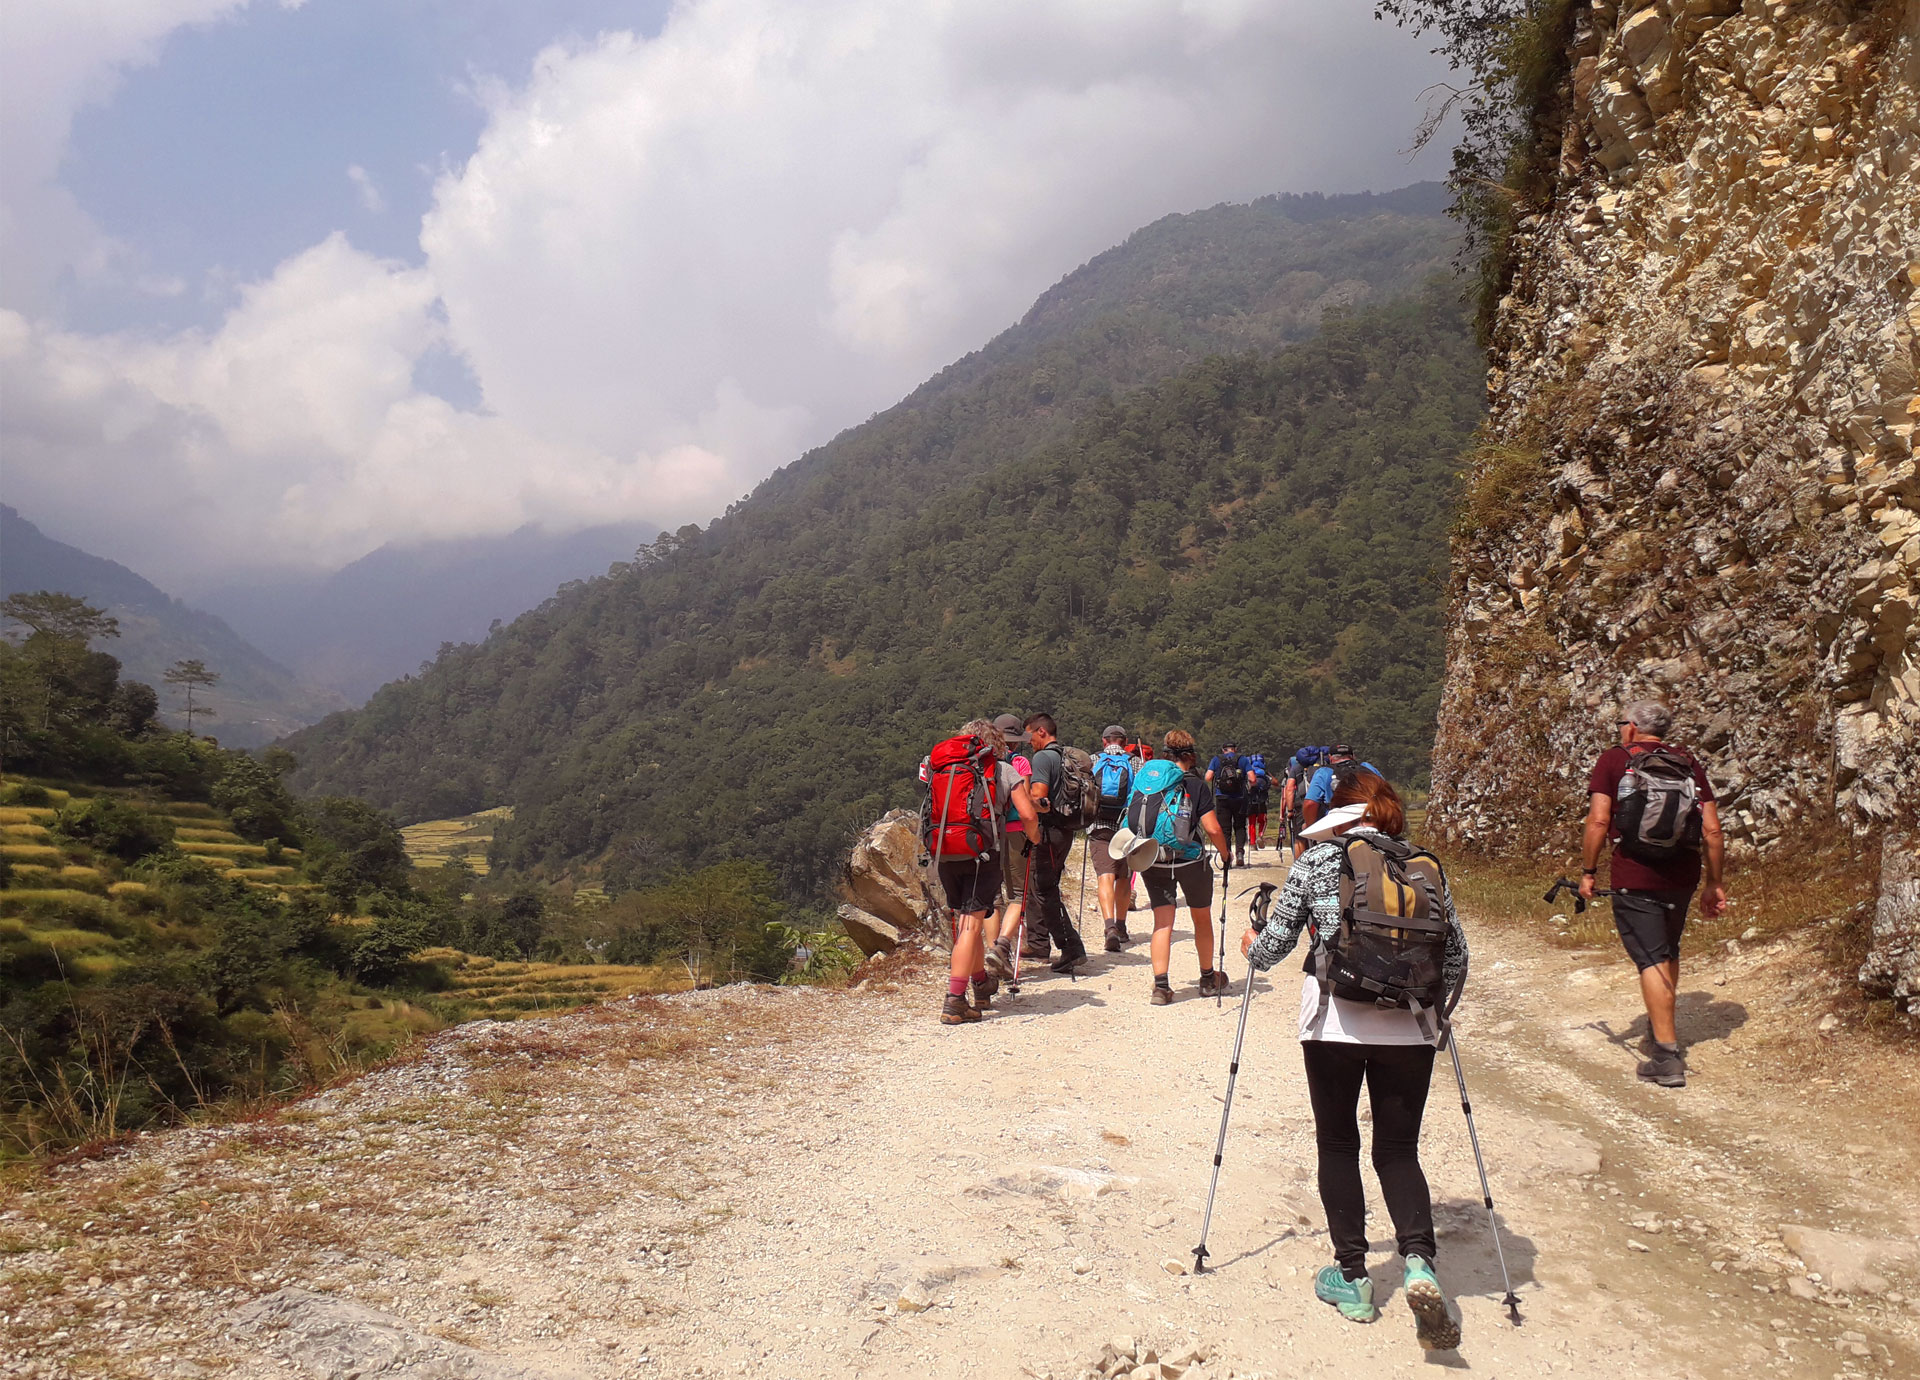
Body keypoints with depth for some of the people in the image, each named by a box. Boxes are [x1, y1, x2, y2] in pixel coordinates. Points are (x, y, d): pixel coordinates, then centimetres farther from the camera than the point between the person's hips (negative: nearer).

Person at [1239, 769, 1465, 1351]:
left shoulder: (1316, 860, -1)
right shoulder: (1426, 865, 6)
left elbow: (1274, 944, 2)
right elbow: (1456, 957, 8)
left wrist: (1251, 947, 24)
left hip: (1334, 1020, -2)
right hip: (1408, 1026, 2)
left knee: (1338, 1145, 13)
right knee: (1398, 1150, 12)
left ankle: (1352, 1276, 16)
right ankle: (1420, 1261, -9)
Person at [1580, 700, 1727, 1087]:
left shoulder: (1614, 760, -2)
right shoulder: (1688, 763, 8)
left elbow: (1598, 822, -11)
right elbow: (1712, 830, 4)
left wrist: (1588, 872, -2)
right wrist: (1716, 884, 11)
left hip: (1634, 877, -5)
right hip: (1682, 877, 5)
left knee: (1651, 959, -4)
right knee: (1668, 952, 23)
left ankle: (1667, 1056, -9)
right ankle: (1659, 1030, 38)